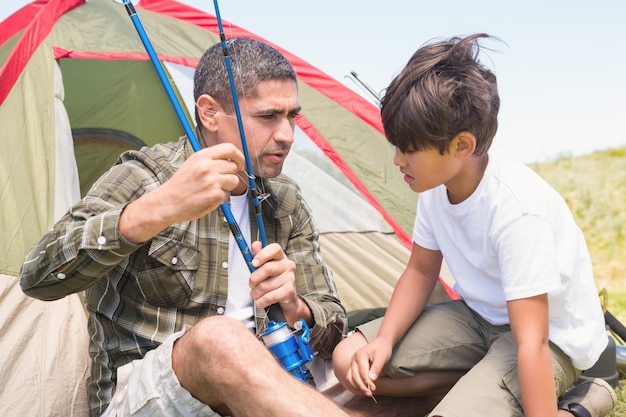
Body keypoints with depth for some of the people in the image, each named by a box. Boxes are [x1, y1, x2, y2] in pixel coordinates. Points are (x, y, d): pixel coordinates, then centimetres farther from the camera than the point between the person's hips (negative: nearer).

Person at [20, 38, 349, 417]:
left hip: (252, 385, 5)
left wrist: (294, 309, -16)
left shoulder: (287, 203, 8)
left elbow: (331, 319, 10)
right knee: (219, 339, -37)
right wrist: (157, 209, -37)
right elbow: (39, 278, -21)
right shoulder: (144, 178, -8)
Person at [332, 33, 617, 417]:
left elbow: (531, 344, -34)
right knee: (350, 362, -6)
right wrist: (384, 340, -11)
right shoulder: (437, 185, -10)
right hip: (480, 316, 8)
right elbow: (421, 271, 4)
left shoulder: (517, 209, -33)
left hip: (551, 338, -7)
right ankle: (481, 380, -1)